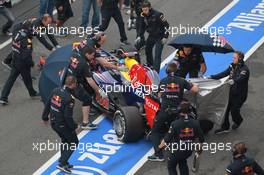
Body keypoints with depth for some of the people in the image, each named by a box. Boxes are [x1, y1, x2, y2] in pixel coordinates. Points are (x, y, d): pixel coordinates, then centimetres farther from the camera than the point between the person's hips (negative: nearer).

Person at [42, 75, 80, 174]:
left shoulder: (56, 91, -4)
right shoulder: (69, 98, -26)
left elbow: (47, 105, 6)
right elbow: (68, 117, -24)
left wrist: (45, 117, 21)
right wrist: (75, 127, -10)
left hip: (53, 122, 8)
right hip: (62, 124, -8)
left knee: (65, 140, 27)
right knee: (74, 142, 11)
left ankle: (64, 163, 35)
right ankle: (62, 163, 6)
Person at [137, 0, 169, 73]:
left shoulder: (157, 15, -26)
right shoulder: (143, 15, -9)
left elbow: (166, 25, -18)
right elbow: (142, 26, 8)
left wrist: (165, 37, -19)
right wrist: (140, 36, -2)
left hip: (159, 37, -7)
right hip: (151, 36, 7)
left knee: (157, 55, -13)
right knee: (148, 50, 23)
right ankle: (150, 65, 47)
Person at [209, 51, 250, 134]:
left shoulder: (244, 69, -20)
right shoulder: (232, 66, 3)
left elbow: (240, 78, -35)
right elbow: (224, 74, 4)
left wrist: (234, 81, -52)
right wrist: (212, 77, -4)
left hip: (239, 95, -7)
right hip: (231, 92, 7)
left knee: (234, 110, -2)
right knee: (225, 108, 5)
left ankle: (238, 121, 33)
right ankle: (225, 127, 18)